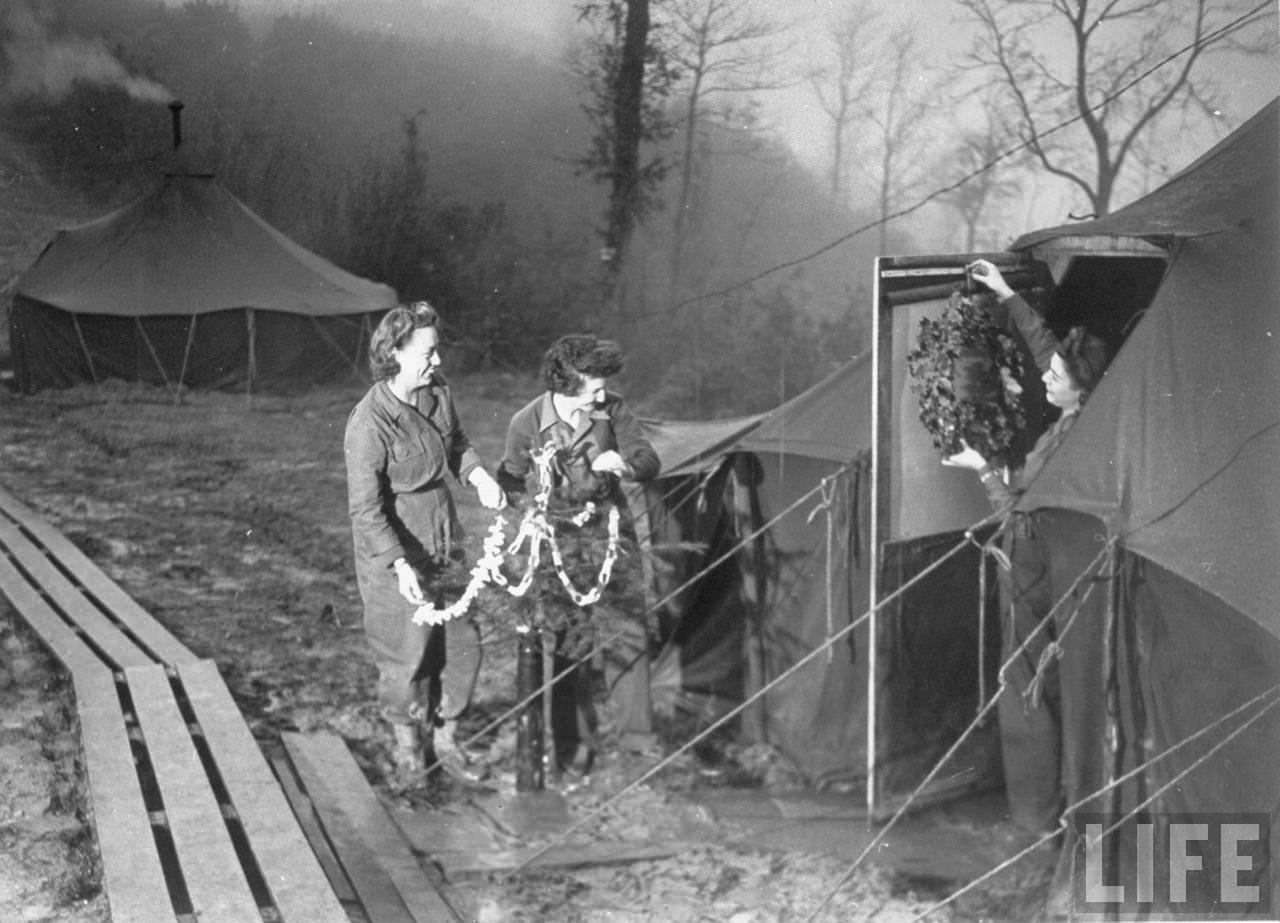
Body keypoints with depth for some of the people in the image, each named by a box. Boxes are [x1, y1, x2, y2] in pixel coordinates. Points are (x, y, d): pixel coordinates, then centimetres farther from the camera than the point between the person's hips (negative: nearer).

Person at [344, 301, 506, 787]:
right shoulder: (369, 422, -23)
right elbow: (365, 508, -22)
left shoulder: (438, 392, -2)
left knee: (462, 642, 12)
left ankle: (444, 741, 31)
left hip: (443, 543, 7)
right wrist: (400, 565, -29)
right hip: (393, 552, -7)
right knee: (408, 653, 5)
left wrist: (478, 475, -3)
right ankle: (407, 749, 28)